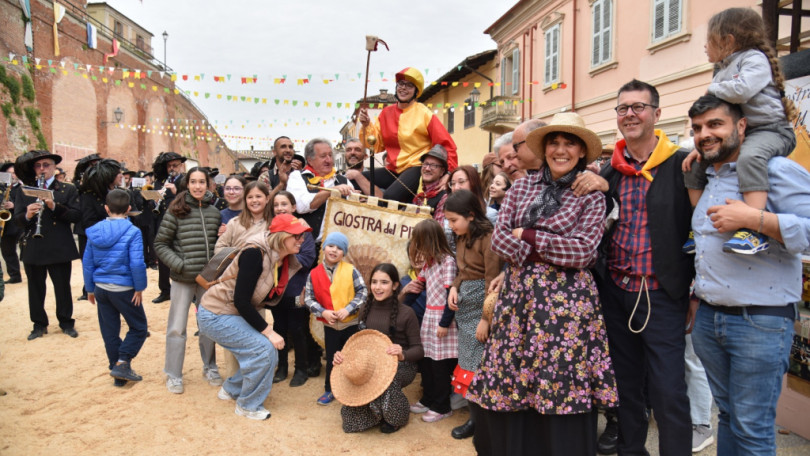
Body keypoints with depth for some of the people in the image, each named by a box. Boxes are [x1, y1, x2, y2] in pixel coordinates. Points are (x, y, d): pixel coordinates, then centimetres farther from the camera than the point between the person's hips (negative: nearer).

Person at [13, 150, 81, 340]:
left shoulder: (68, 190, 3)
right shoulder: (24, 192, 9)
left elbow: (76, 216, -7)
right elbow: (17, 220, 3)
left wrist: (55, 207, -20)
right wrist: (27, 215, -19)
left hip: (59, 248, -2)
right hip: (33, 249, 2)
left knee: (63, 287, 5)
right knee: (35, 288, 9)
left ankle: (66, 322, 19)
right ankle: (39, 324, 22)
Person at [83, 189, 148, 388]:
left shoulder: (94, 231, 2)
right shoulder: (132, 232, -14)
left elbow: (87, 263, 6)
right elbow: (137, 264, -20)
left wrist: (90, 289, 15)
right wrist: (139, 288, -8)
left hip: (101, 288, 5)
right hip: (124, 289, -5)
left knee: (109, 331, 14)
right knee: (139, 328, 11)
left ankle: (119, 373, 22)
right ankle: (122, 363, -2)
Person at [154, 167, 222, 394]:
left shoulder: (214, 212, 4)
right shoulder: (176, 211, -6)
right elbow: (160, 244, -3)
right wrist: (178, 264, -13)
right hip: (183, 279, -3)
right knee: (177, 328, 5)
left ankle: (210, 367, 30)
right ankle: (173, 375, 18)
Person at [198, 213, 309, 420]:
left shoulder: (286, 261, -2)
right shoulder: (254, 254, -27)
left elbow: (268, 297, 10)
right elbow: (241, 301, -28)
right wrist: (268, 332, -24)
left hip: (237, 315, 8)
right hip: (216, 315, -8)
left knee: (269, 352, 4)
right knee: (264, 349, -17)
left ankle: (231, 390, 27)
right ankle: (248, 406, 3)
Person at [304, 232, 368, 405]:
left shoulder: (350, 270, -8)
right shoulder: (314, 274, -4)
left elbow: (362, 292, -8)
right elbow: (308, 298, -2)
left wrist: (348, 309, -19)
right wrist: (323, 312, -16)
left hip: (351, 323, -1)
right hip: (329, 324, 1)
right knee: (331, 358, 14)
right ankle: (330, 390, 29)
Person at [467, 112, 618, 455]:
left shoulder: (591, 196, 1)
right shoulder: (523, 185, 9)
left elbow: (583, 251, -10)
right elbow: (499, 238, 1)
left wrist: (528, 237, -7)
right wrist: (551, 254, -10)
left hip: (566, 301, -3)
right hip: (518, 295, 3)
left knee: (562, 393, 1)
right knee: (508, 386, 8)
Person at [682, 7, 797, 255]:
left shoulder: (755, 58, -7)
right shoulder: (722, 72, 20)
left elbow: (741, 90, -28)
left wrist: (713, 89, -9)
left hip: (769, 130, -9)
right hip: (736, 137, 10)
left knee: (749, 157, -40)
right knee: (694, 167, 5)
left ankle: (755, 231, -46)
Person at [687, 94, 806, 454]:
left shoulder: (776, 170, -10)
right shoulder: (705, 180, 15)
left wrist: (753, 218, -26)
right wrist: (694, 294, 23)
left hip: (760, 322, -7)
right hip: (708, 318, 7)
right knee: (727, 413, 19)